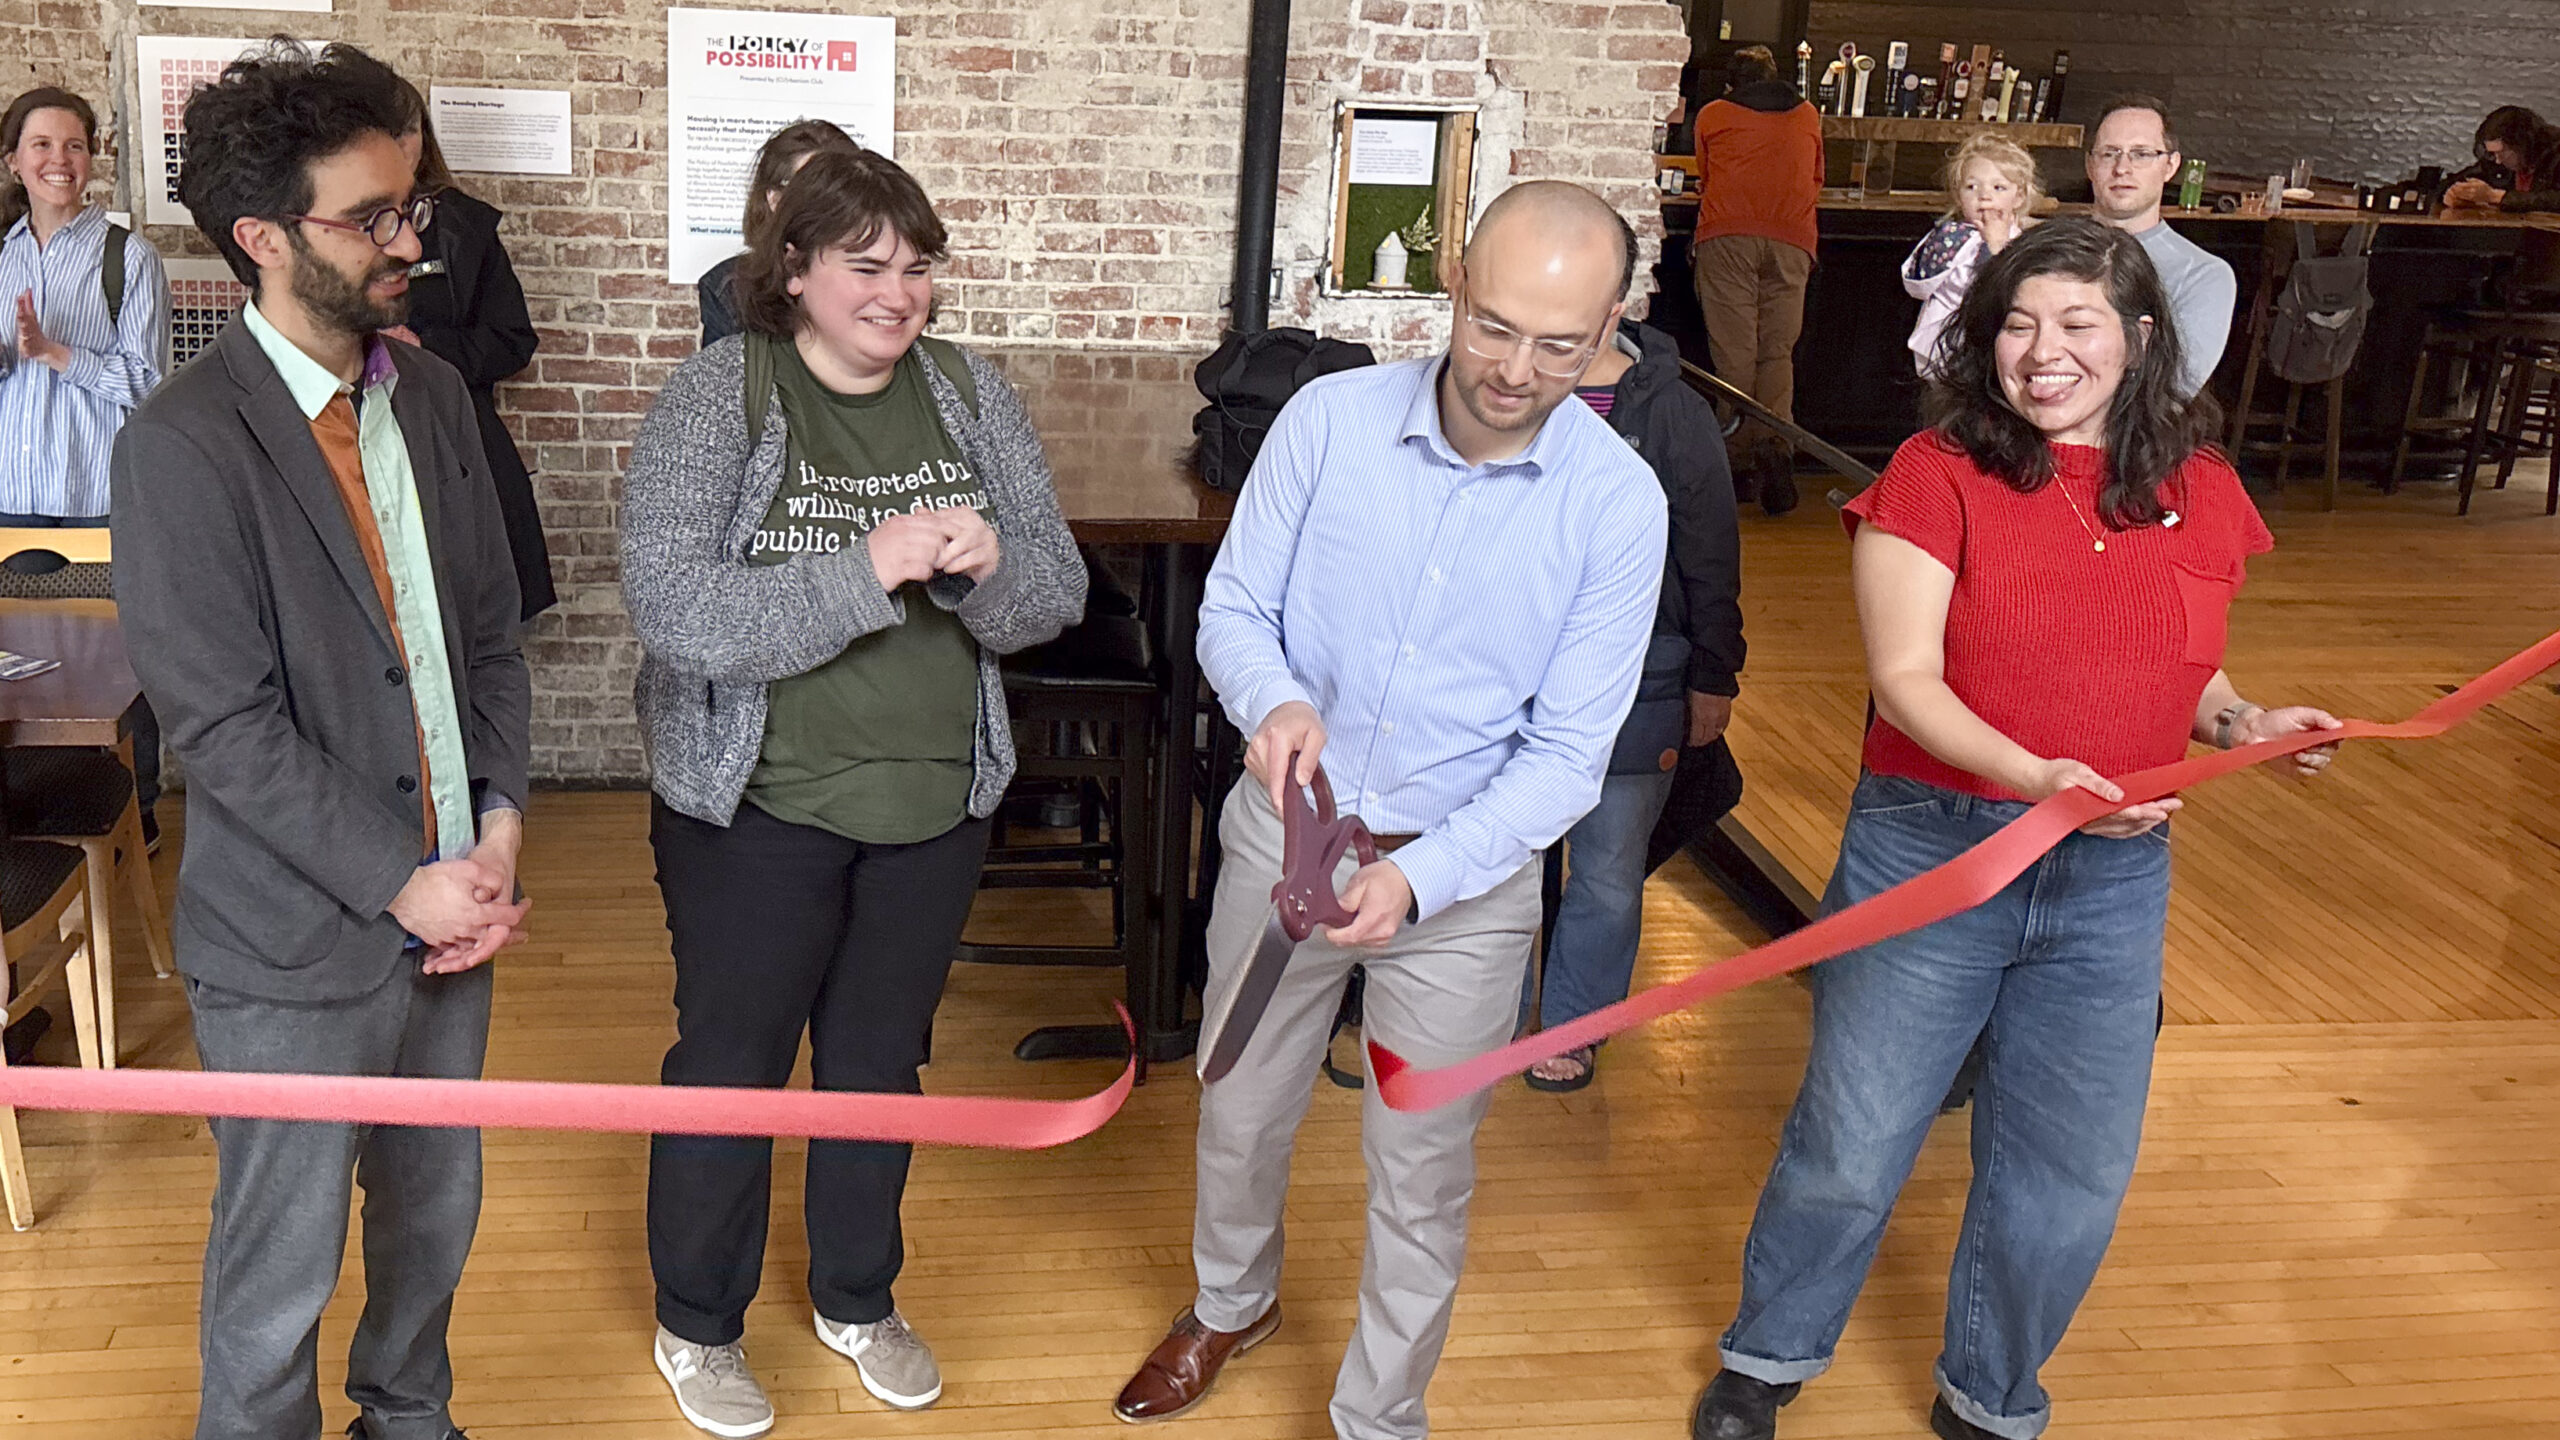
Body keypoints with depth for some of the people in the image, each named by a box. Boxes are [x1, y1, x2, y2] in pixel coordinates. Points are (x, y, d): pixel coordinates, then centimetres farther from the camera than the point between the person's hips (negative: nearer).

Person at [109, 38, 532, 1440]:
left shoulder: (430, 393, 4)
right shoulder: (183, 445, -17)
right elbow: (226, 729, -19)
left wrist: (496, 829, -4)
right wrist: (405, 885, -17)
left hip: (449, 899, 6)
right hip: (297, 945, -6)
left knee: (434, 1213, 23)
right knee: (281, 1268, 11)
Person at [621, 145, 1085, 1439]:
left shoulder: (970, 395, -2)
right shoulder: (713, 399, -14)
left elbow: (1055, 594, 0)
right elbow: (675, 611, -25)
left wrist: (988, 568, -23)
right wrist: (867, 571, -32)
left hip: (935, 799, 4)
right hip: (755, 803, -4)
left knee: (880, 1058, 20)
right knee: (730, 1064, 13)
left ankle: (857, 1299, 42)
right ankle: (697, 1326, 35)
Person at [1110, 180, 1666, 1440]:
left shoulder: (1617, 505, -16)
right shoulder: (1331, 418, -14)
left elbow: (1566, 755, -14)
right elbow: (1233, 609, -5)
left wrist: (1417, 876, -29)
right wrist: (1273, 701, -29)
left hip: (1466, 871, -1)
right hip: (1286, 829, 2)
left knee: (1421, 1176, 12)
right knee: (1240, 1113, 22)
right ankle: (1231, 1301, 53)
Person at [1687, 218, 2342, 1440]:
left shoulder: (2199, 492, 4)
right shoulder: (1938, 472, -9)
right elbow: (1904, 681, -15)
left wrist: (2244, 723, -4)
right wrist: (2035, 775, -29)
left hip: (2113, 878, 4)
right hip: (1932, 849, -3)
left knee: (2069, 1180, 12)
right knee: (1851, 1147, 8)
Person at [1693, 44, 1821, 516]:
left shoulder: (1712, 115, 17)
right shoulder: (1808, 117, 23)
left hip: (1727, 236, -2)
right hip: (1791, 241, 2)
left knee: (1734, 350, -2)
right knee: (1778, 351, 4)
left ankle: (1741, 453, -7)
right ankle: (1776, 442, -16)